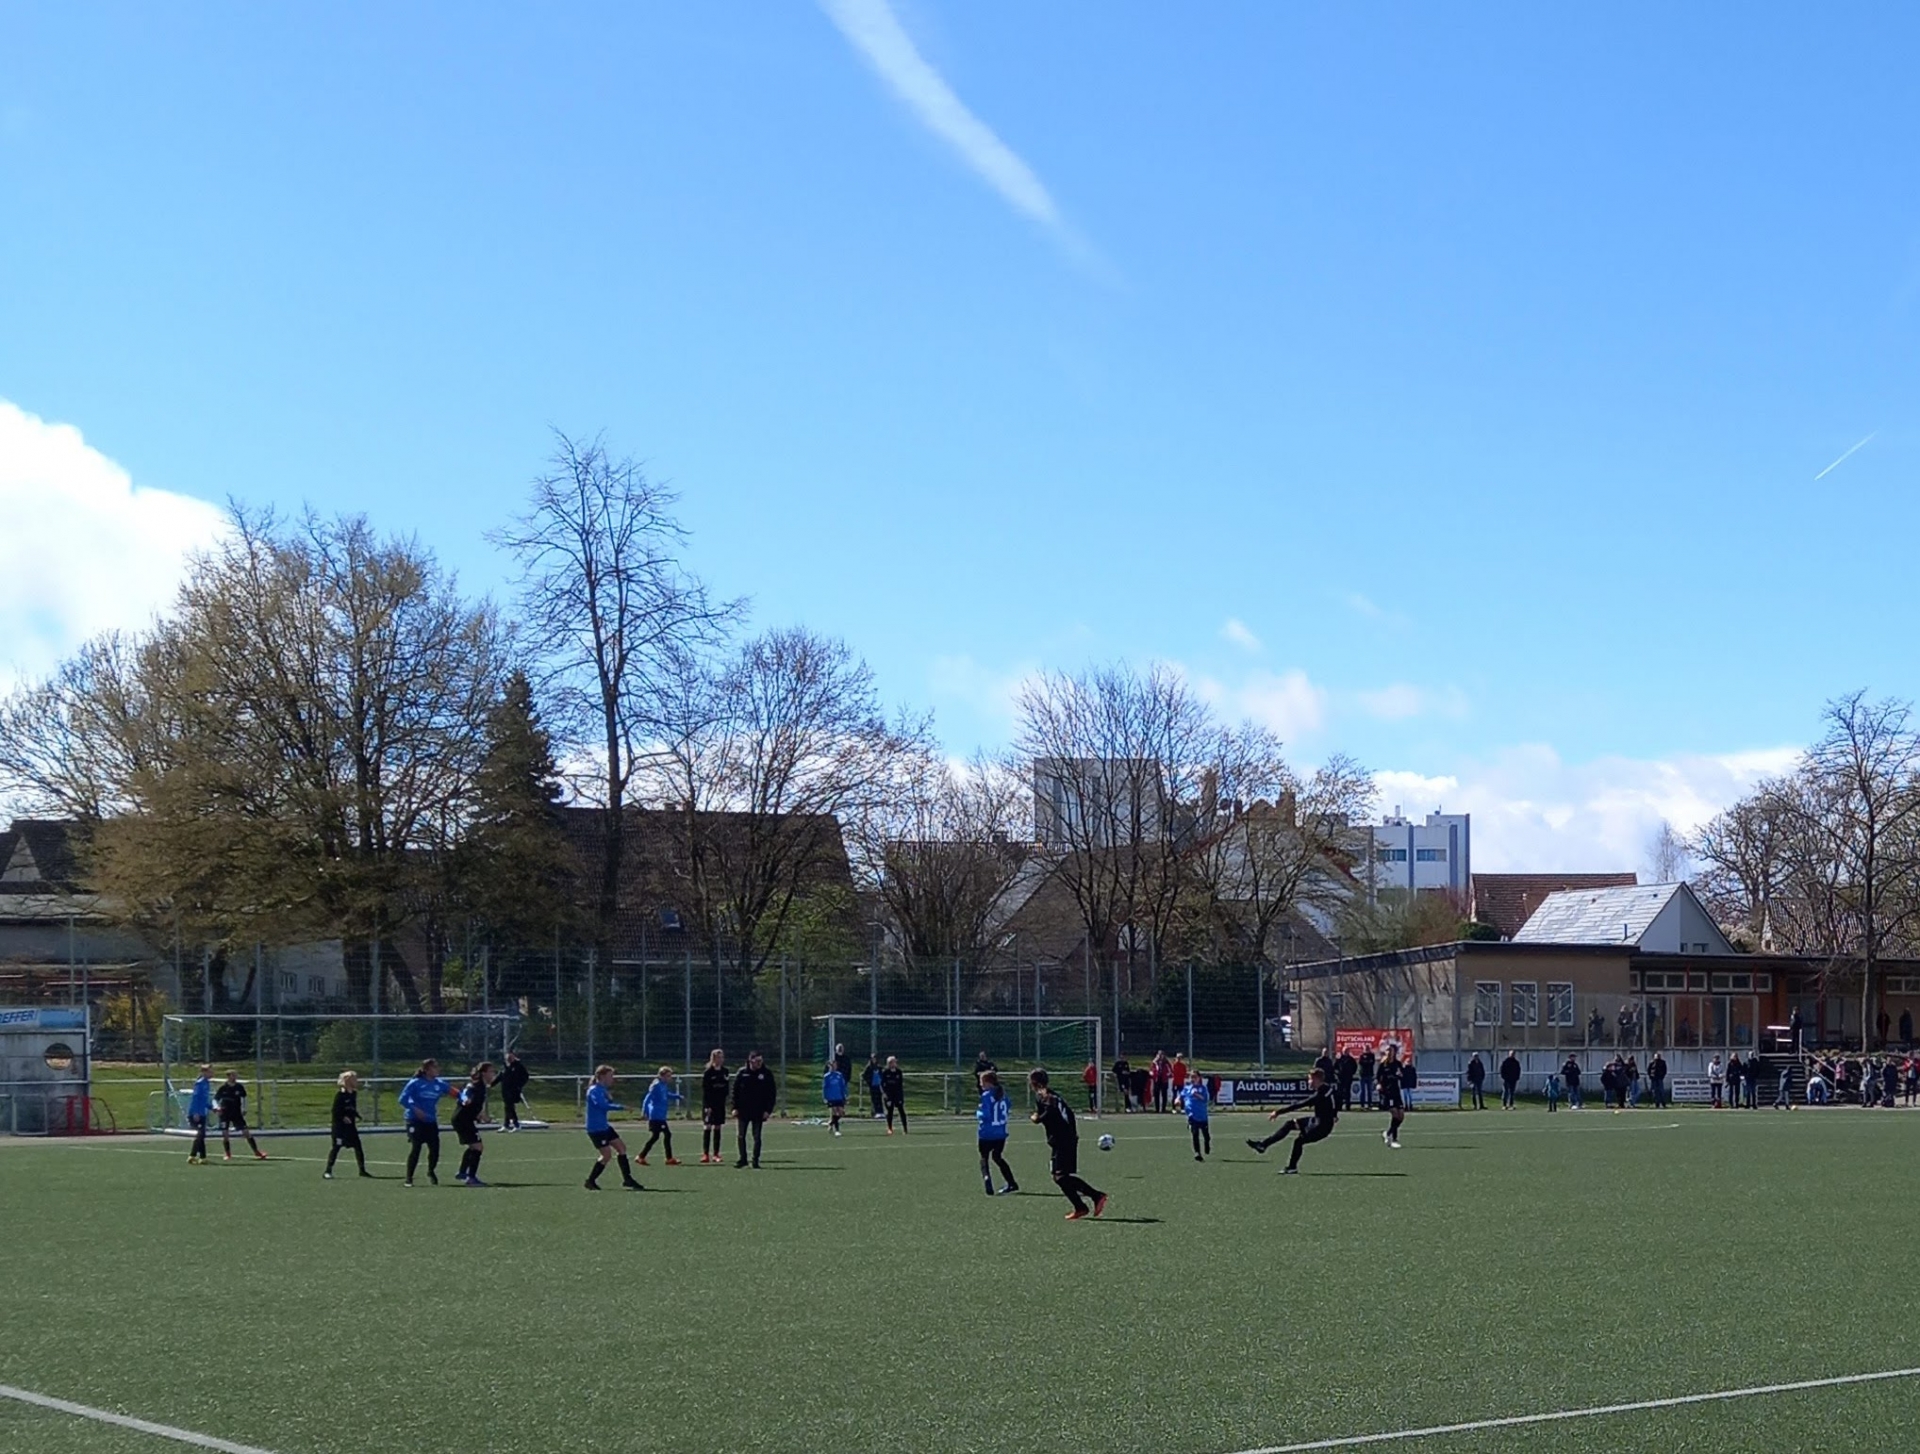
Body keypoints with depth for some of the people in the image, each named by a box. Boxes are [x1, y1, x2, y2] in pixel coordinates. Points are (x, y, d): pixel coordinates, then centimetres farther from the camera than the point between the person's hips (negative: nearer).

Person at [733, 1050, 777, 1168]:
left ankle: (755, 1161, 11)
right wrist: (735, 1107, -4)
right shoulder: (742, 1073, 1)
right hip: (743, 1111, 1)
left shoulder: (767, 1074, -2)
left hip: (758, 1112, -1)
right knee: (741, 1136, 4)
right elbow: (735, 1091, 3)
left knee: (757, 1137, 4)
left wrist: (768, 1110, -8)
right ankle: (742, 1158, 17)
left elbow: (772, 1093, -1)